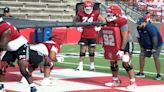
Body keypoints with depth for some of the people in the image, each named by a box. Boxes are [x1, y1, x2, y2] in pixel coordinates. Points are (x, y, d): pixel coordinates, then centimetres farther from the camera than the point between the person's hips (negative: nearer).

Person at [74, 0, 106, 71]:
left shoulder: (95, 13, -6)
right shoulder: (81, 14, -3)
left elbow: (104, 21, 4)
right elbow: (75, 21, 15)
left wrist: (99, 27, -2)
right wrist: (78, 27, 4)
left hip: (92, 36, 0)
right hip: (84, 36, 1)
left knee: (91, 51, 8)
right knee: (82, 50, -1)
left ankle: (92, 65, 21)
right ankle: (80, 65, 1)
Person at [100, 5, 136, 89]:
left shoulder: (122, 22, -25)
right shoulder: (109, 22, 0)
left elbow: (125, 37, -25)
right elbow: (108, 35, 8)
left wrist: (122, 49, -27)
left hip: (126, 44, -8)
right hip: (115, 45, 8)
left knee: (126, 63, -15)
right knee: (113, 62, 11)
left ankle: (133, 82, -7)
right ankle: (116, 81, 27)